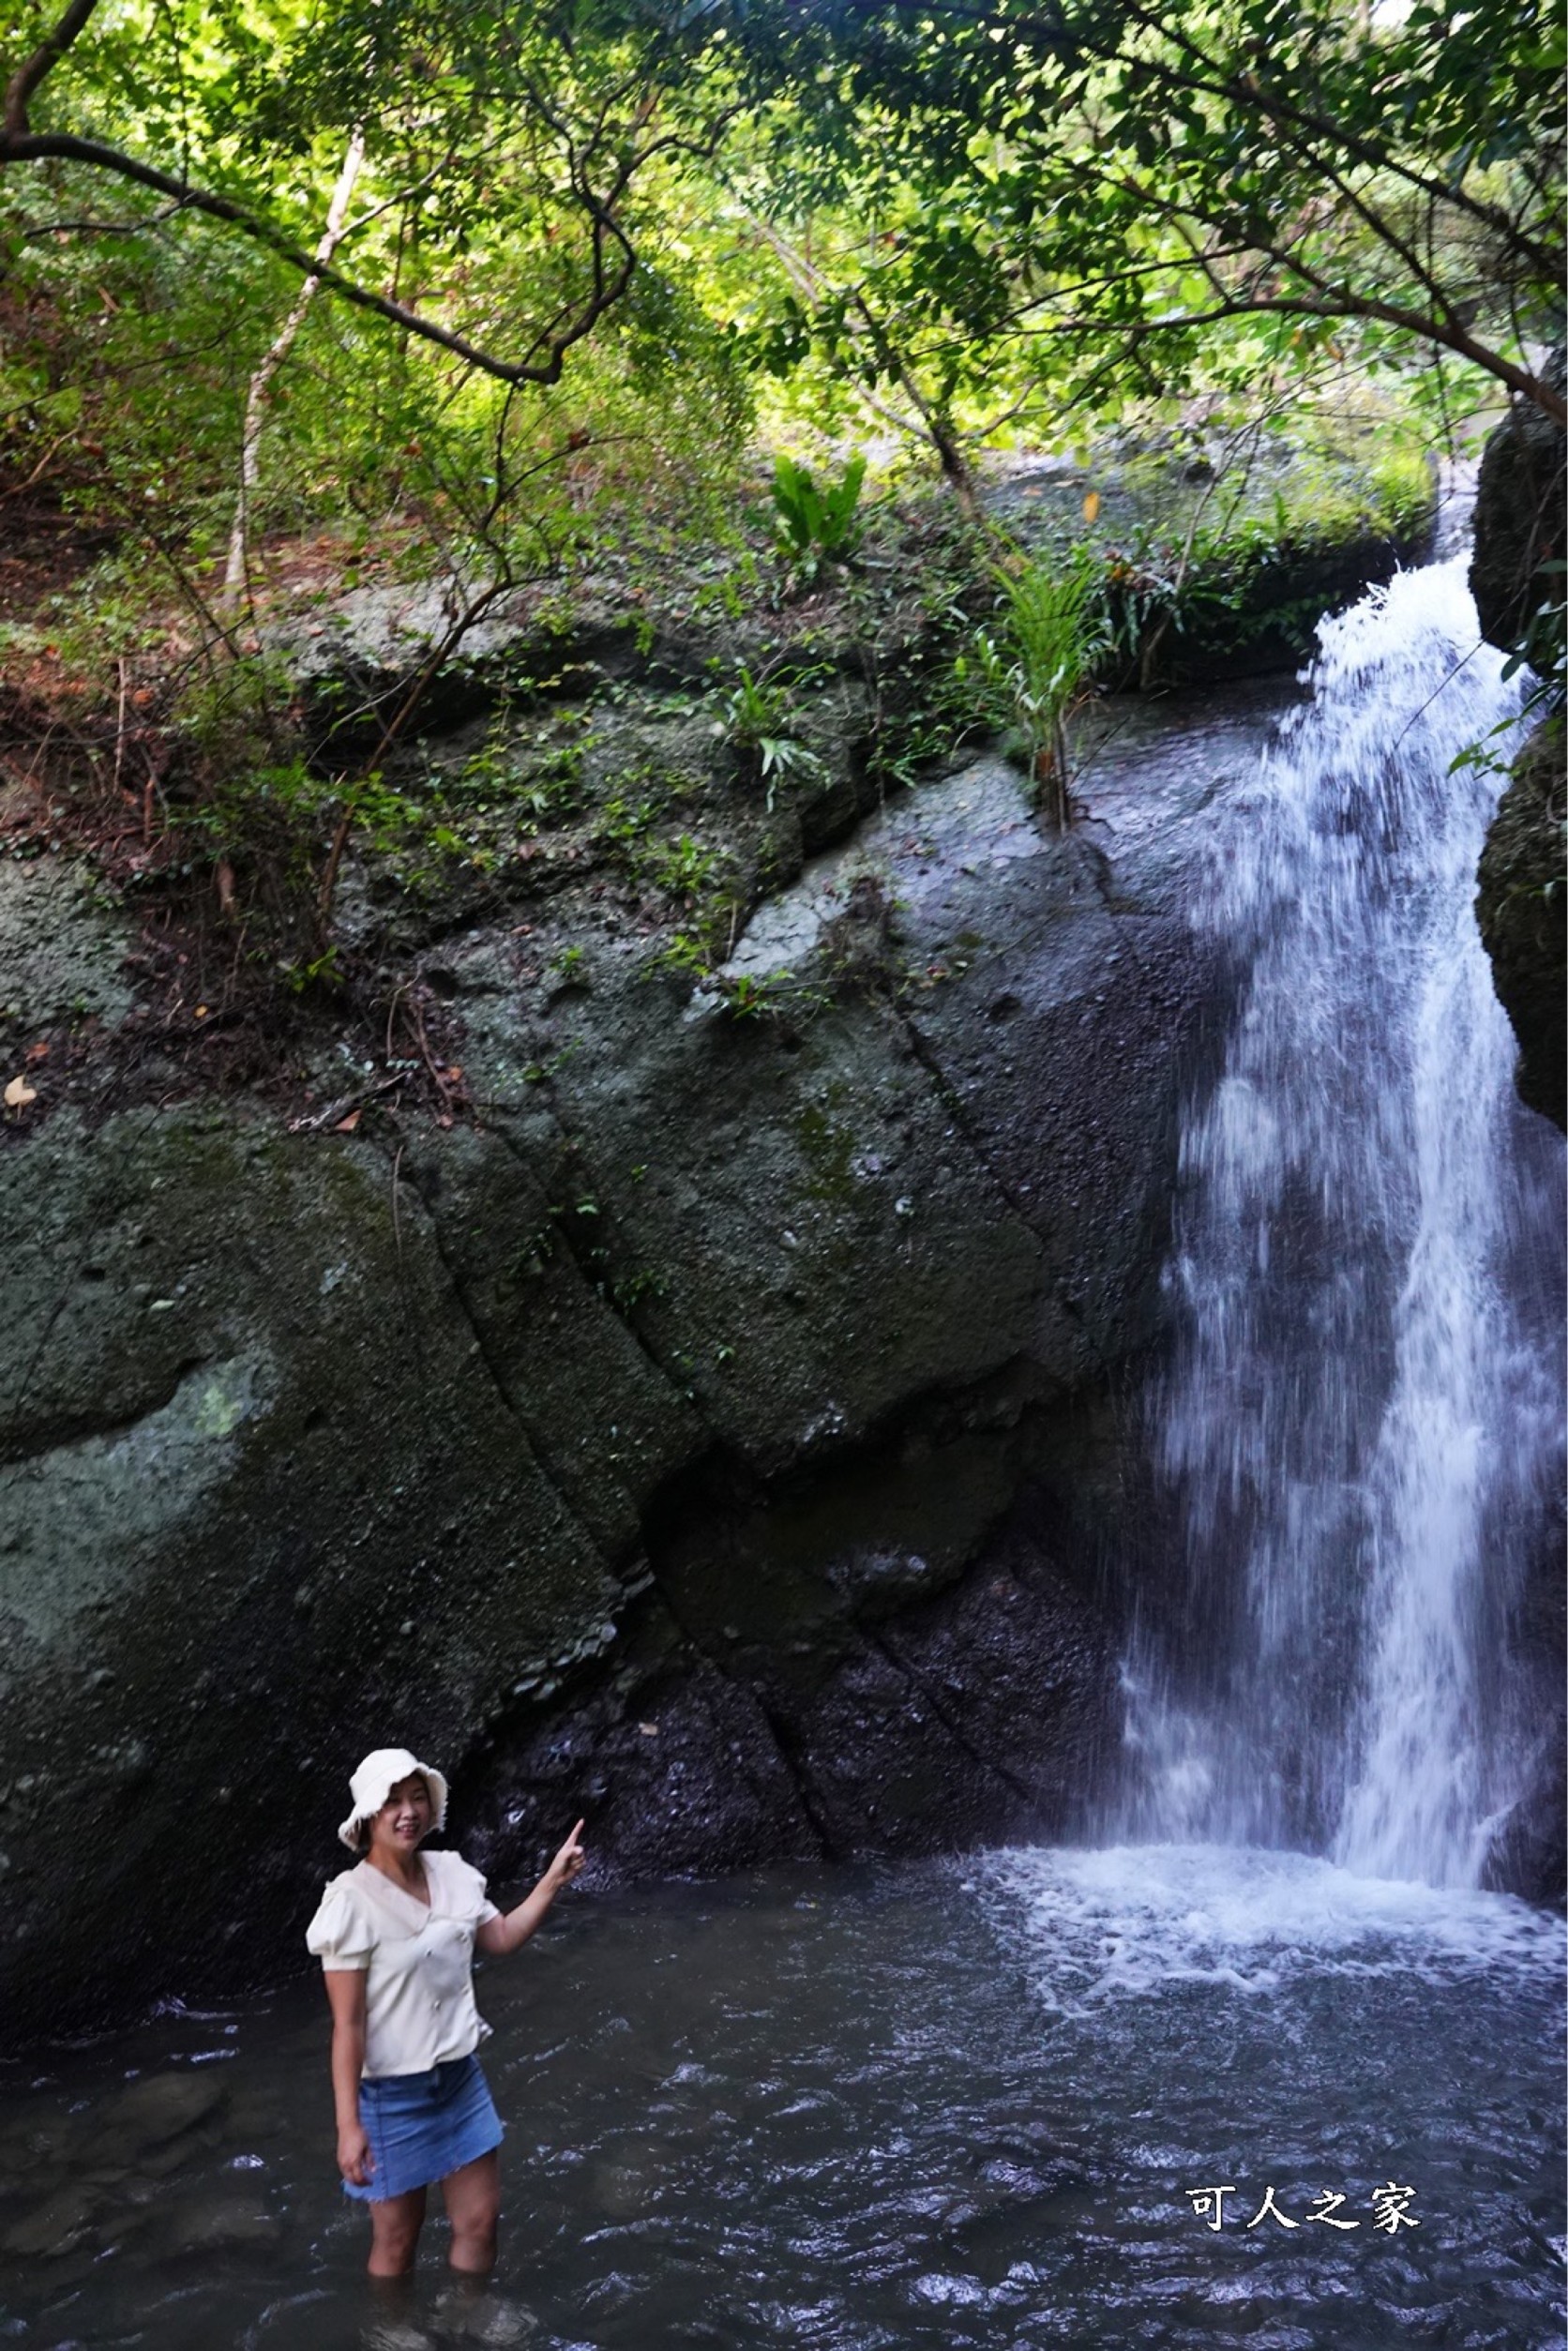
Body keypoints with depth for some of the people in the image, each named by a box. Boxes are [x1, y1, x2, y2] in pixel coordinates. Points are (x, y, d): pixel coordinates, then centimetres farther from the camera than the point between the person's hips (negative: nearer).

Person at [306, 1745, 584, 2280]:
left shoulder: (451, 1874, -2)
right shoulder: (352, 1901, -21)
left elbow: (500, 1939, 13)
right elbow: (347, 2024, -19)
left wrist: (552, 1881, 1)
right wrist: (348, 2125, -20)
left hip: (460, 2076, 6)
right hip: (393, 2093, -6)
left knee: (480, 2220, 16)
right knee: (397, 2240, 12)